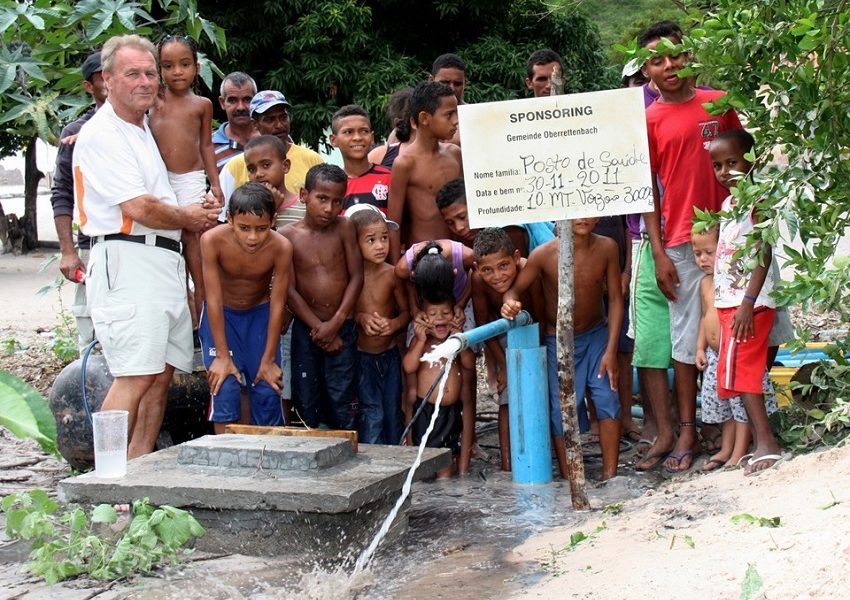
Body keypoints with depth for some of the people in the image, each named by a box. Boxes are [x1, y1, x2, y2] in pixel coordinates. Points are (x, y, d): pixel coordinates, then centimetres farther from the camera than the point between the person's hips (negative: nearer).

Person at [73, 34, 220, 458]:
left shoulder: (142, 130, 21)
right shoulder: (101, 134, -10)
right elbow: (139, 209, -17)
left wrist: (195, 212, 9)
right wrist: (191, 219, -1)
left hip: (164, 260, 10)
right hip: (127, 260, -10)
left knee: (162, 373, 7)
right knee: (135, 377, -15)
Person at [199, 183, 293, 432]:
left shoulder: (281, 247, -25)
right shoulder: (213, 241, -28)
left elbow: (277, 306, -16)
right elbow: (214, 300, -22)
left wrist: (268, 360, -12)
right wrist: (223, 355, -20)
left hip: (260, 314, 1)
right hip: (220, 315, -1)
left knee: (268, 390, -5)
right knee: (225, 387, -13)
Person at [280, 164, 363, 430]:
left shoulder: (344, 229, -1)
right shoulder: (288, 235, -3)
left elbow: (356, 276, -2)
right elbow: (290, 290, -5)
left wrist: (335, 323, -10)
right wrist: (319, 328, -9)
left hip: (342, 327, 0)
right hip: (305, 328, 0)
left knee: (343, 400, 0)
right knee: (306, 402, 6)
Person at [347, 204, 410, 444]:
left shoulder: (392, 274, -5)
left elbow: (406, 311, 3)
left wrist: (393, 324, -17)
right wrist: (360, 318, -21)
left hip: (390, 354, 3)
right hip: (361, 358, -3)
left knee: (393, 412, 11)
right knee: (371, 414, -7)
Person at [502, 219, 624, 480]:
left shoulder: (606, 248, -15)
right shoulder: (544, 254, -21)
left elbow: (615, 298, -8)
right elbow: (515, 288, -12)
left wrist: (611, 351, -11)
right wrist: (511, 303, -38)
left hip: (597, 334, 2)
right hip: (558, 341, -2)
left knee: (608, 399, -8)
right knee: (561, 406, -3)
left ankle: (610, 475, 2)